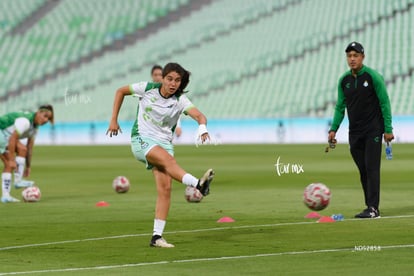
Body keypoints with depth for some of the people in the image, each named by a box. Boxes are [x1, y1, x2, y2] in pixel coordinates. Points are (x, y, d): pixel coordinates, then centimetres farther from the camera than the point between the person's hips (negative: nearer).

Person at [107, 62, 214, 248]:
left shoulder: (180, 100, -6)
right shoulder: (148, 88, -7)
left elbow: (199, 115, -23)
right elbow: (121, 91, 8)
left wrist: (202, 127, -46)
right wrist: (114, 120, 4)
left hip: (164, 142, 3)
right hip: (141, 139, -3)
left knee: (165, 188, -12)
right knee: (168, 159, -33)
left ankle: (157, 236, -9)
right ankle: (198, 184, -57)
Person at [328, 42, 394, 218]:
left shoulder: (373, 76, -7)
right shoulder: (344, 80, 7)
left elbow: (384, 103, -6)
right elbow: (340, 107, 15)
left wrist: (388, 129, -10)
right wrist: (333, 129, 5)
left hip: (373, 130, -5)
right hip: (355, 132, 5)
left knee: (372, 168, -11)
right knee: (363, 170, 5)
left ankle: (373, 208, -14)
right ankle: (371, 208, 10)